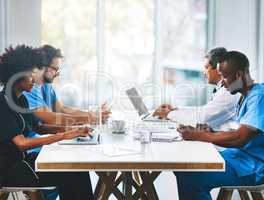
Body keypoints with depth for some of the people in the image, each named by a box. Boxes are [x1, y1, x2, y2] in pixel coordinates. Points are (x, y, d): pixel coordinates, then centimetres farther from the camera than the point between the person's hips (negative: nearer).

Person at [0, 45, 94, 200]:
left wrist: (72, 131, 3)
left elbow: (38, 127, 16)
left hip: (22, 159, 9)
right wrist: (62, 136, -27)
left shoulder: (21, 99, 10)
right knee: (70, 175, -18)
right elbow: (22, 143, -25)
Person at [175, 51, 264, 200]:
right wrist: (200, 132, 1)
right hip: (239, 155, 10)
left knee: (191, 179, -25)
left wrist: (198, 136, -16)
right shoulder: (246, 97, 16)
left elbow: (240, 139, -24)